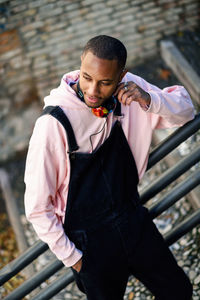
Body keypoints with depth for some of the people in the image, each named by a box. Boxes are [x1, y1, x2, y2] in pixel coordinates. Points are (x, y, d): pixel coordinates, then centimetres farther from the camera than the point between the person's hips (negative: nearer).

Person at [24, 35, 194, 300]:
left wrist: (149, 99, -21)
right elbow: (38, 208, -18)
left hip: (135, 221, 5)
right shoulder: (53, 123, -26)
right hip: (90, 241, -5)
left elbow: (186, 111, -1)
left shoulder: (129, 90, -11)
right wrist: (72, 257, -11)